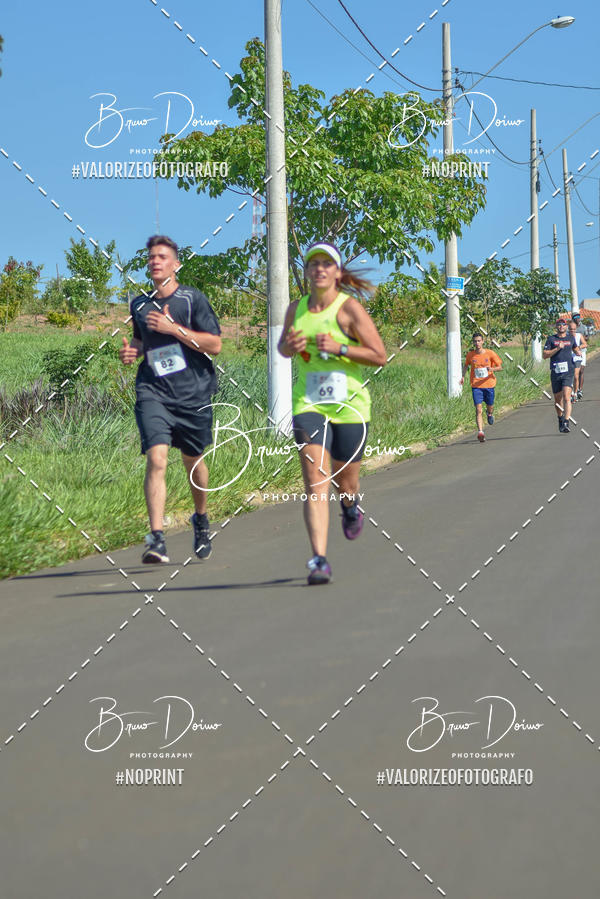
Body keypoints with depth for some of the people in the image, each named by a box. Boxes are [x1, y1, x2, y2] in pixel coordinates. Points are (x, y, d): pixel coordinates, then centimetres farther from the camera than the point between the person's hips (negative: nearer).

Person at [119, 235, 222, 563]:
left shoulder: (192, 299, -2)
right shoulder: (139, 305, 11)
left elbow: (214, 344, -8)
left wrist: (174, 328, -15)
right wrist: (132, 350, 7)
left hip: (193, 392, -1)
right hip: (153, 392, 1)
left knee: (194, 461, 13)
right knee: (156, 458, -17)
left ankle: (201, 518, 42)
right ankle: (156, 539, -24)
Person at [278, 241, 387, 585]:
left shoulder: (349, 307, -6)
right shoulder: (297, 309, 7)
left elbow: (380, 355, -6)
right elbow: (284, 348, 24)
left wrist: (339, 348, -18)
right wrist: (289, 345, -1)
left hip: (350, 406, -2)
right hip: (309, 405, 2)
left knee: (345, 485, 11)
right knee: (316, 484, -14)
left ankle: (350, 506, 49)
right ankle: (319, 560, -19)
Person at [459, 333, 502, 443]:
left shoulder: (490, 353, -5)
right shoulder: (470, 355, 0)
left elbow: (500, 367, -1)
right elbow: (466, 365, 19)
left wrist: (492, 369, -23)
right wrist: (463, 376, 3)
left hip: (489, 384, 0)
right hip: (476, 385, 0)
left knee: (490, 407, 16)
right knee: (478, 409, -12)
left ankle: (490, 414, 54)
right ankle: (480, 432, -17)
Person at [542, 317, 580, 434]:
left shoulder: (571, 338, 12)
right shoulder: (551, 339, 5)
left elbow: (576, 349, 33)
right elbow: (544, 355, -3)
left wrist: (578, 353, 11)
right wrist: (557, 348, -13)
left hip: (568, 372, -1)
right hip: (555, 373, 1)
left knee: (566, 397, -17)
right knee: (557, 399, 11)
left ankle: (566, 423, -24)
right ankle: (560, 419, 35)